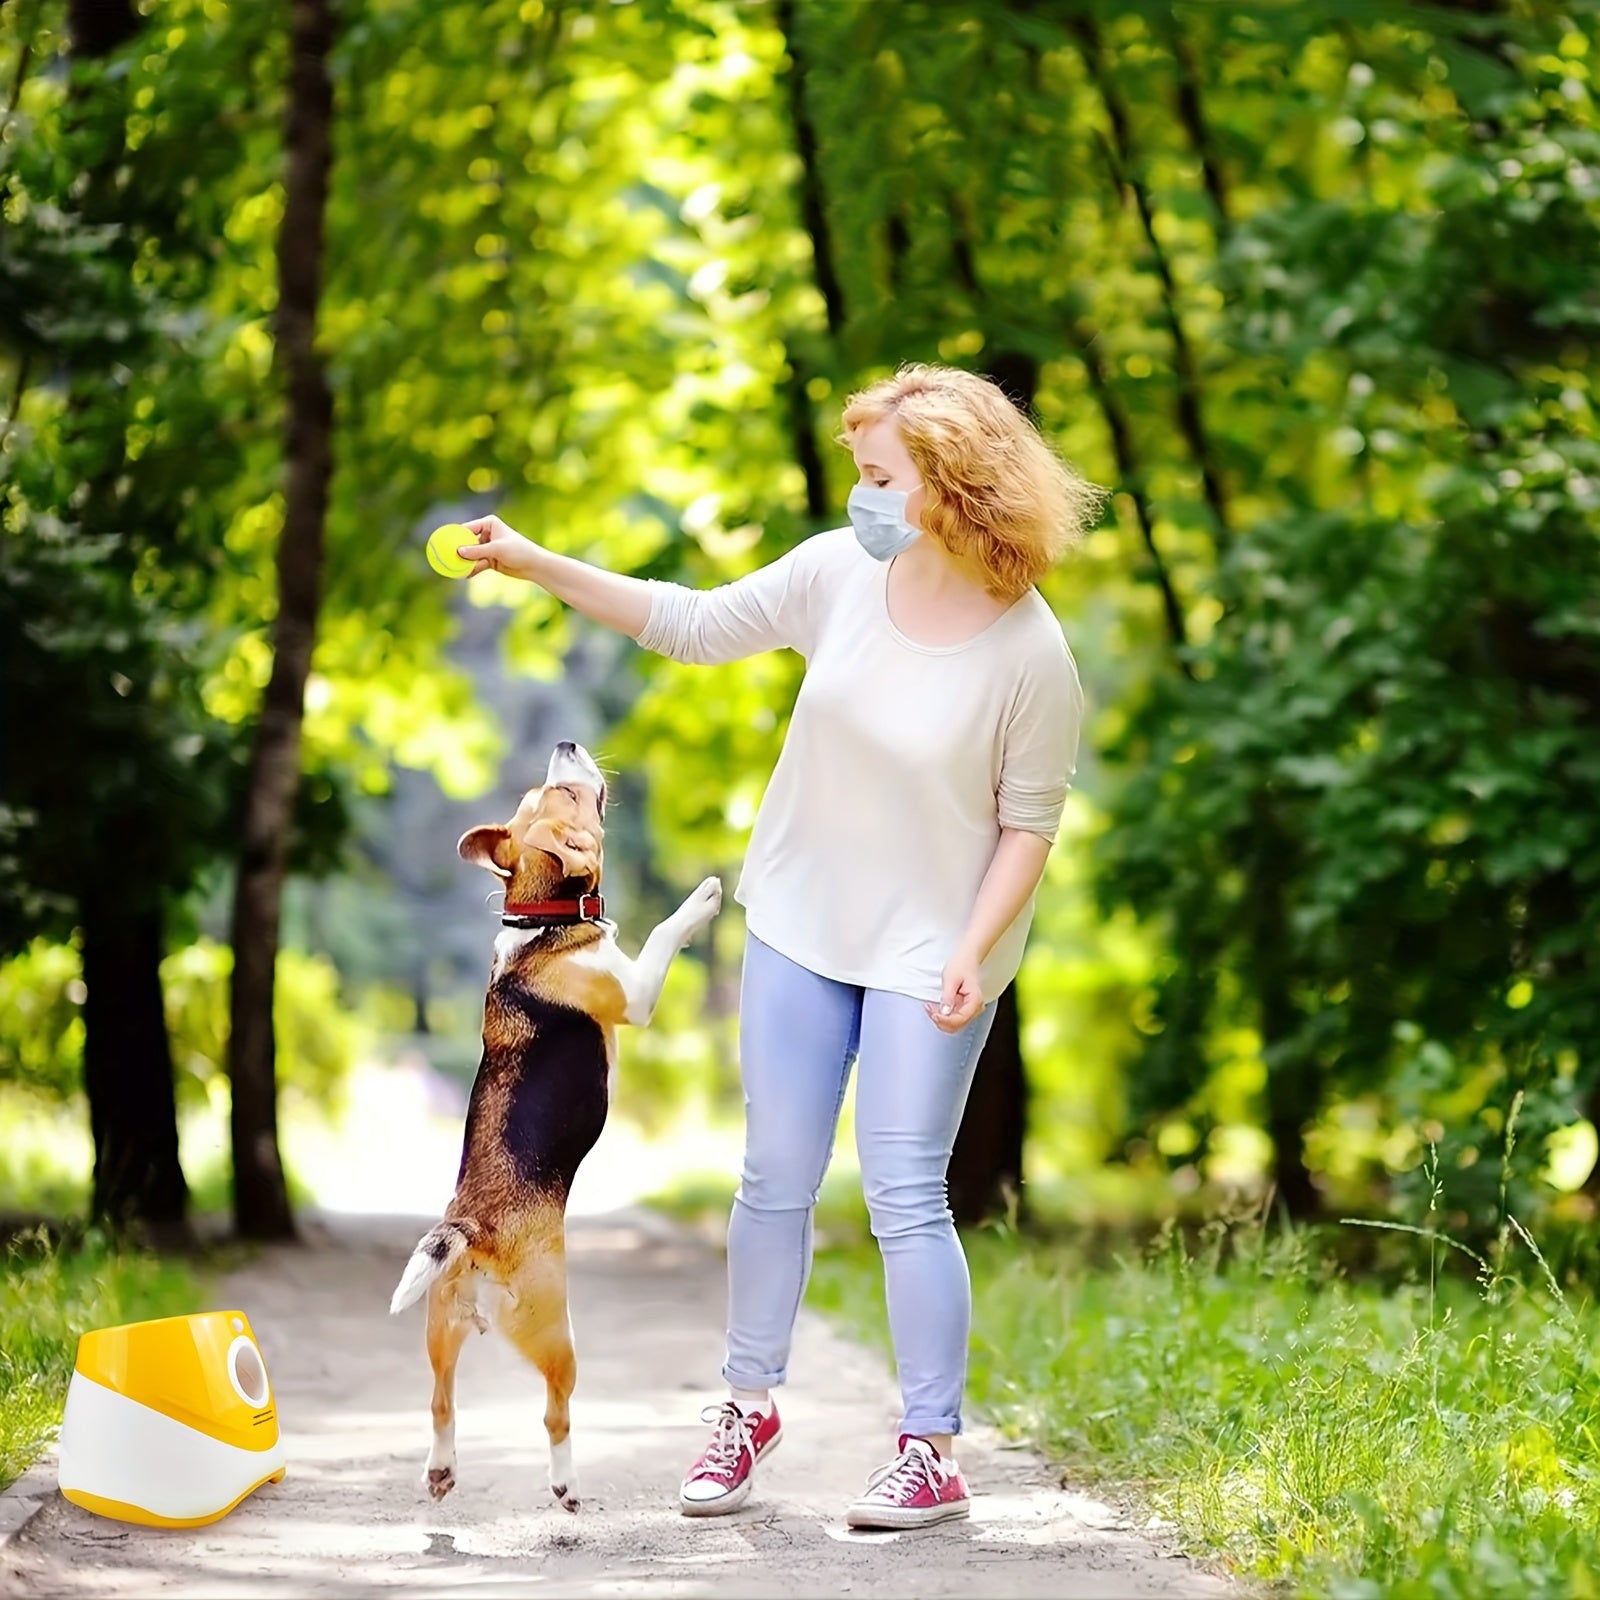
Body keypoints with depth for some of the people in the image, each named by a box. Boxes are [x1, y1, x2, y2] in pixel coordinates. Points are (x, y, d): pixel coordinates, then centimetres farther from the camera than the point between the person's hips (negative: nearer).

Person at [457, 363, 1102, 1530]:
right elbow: (696, 624, 1)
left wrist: (975, 951, -19)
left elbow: (1029, 822, -11)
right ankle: (750, 1407, 28)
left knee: (906, 1198, -5)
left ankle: (933, 1453, 7)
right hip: (800, 925, 4)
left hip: (927, 952, -4)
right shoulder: (841, 572, -8)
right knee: (776, 1180, 11)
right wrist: (539, 566, -4)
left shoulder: (1031, 654, -19)